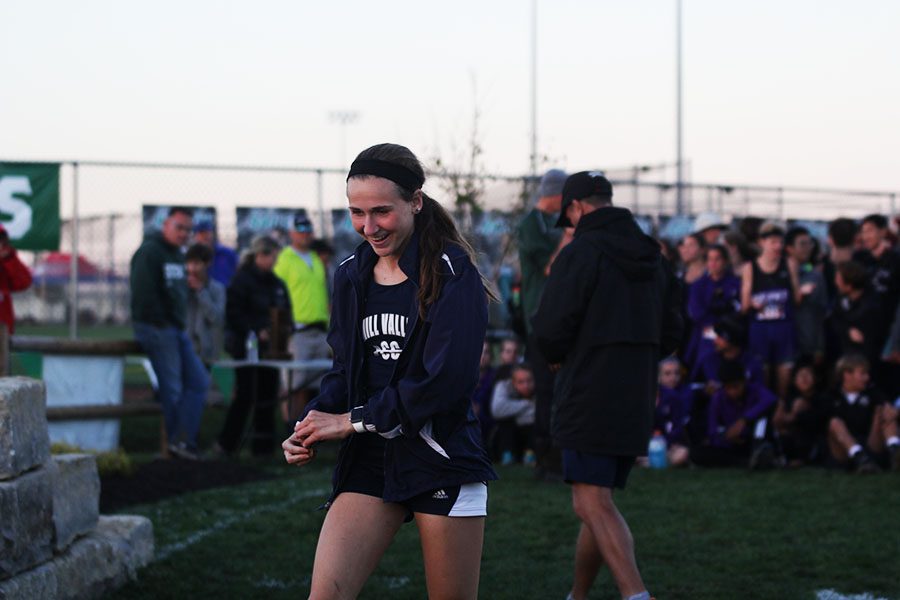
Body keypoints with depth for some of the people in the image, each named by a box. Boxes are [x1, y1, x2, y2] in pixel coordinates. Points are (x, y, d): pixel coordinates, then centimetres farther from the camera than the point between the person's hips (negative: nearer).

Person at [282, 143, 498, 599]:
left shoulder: (452, 273, -9)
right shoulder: (352, 275, 10)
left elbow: (445, 380, -17)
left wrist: (352, 420, -14)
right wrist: (310, 426, -2)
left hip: (442, 461, -5)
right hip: (369, 460, 5)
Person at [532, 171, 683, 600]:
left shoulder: (581, 252, -11)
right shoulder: (652, 258, 12)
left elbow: (550, 330, -13)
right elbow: (671, 333, 17)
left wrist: (557, 355, 8)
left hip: (589, 400, -8)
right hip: (637, 401, 8)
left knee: (593, 505, -10)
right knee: (597, 505, 16)